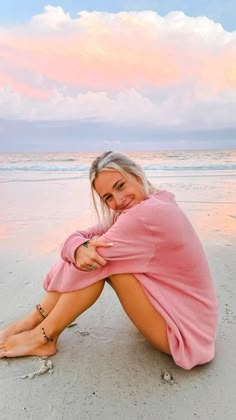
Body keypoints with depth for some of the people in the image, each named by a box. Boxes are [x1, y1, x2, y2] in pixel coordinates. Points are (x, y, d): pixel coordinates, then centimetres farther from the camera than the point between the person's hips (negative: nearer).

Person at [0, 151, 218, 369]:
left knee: (101, 260, -20)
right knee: (91, 254, -3)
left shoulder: (148, 213, -26)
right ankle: (34, 321, 4)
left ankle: (43, 337, -6)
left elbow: (98, 252, -24)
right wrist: (79, 248, -27)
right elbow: (79, 237, -6)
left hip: (185, 331, -8)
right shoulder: (130, 213, 1)